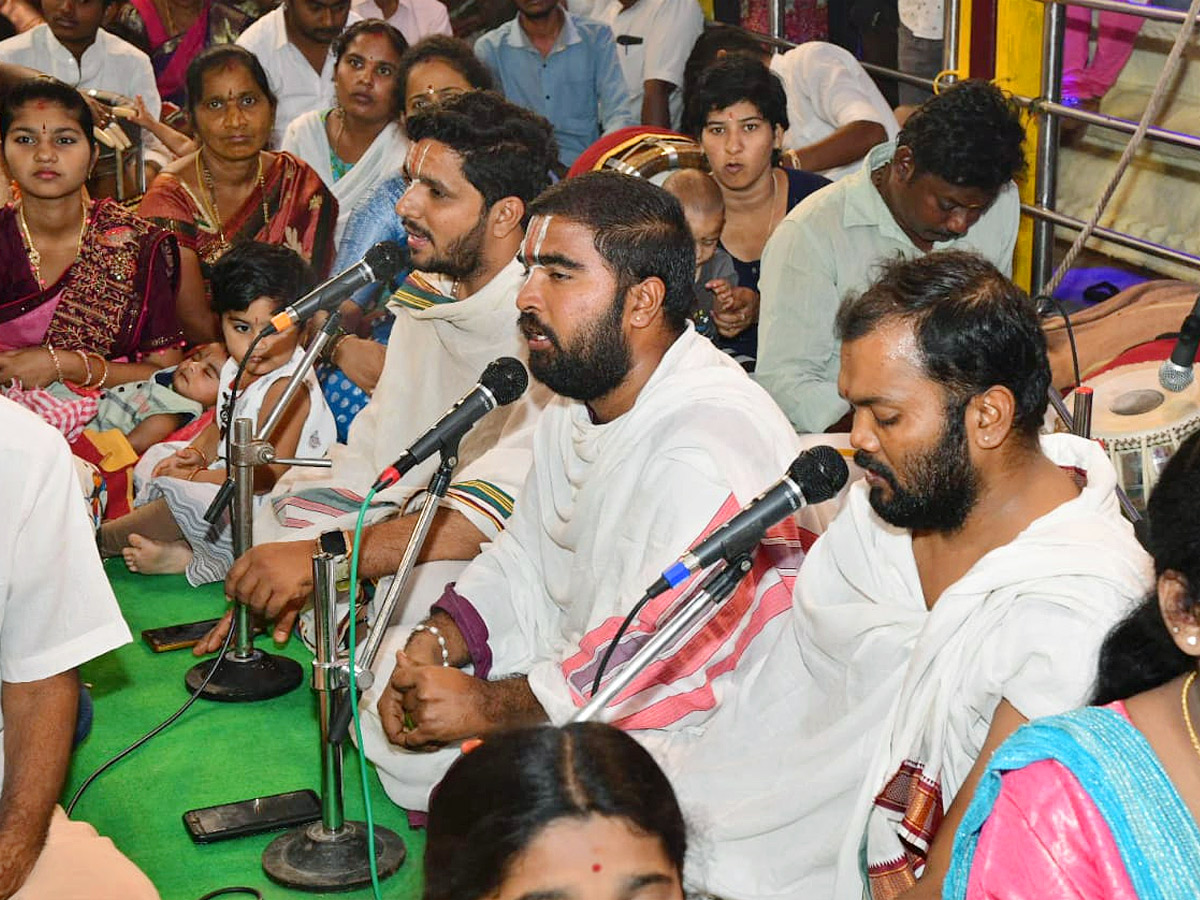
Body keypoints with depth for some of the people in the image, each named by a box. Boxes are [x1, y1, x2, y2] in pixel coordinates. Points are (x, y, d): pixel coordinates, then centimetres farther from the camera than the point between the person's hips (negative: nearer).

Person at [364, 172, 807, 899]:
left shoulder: (709, 448, -28)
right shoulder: (577, 402, 6)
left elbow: (671, 668, -29)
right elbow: (523, 565, 13)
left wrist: (483, 708, -22)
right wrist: (436, 640, -7)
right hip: (579, 673, 10)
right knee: (391, 667, 8)